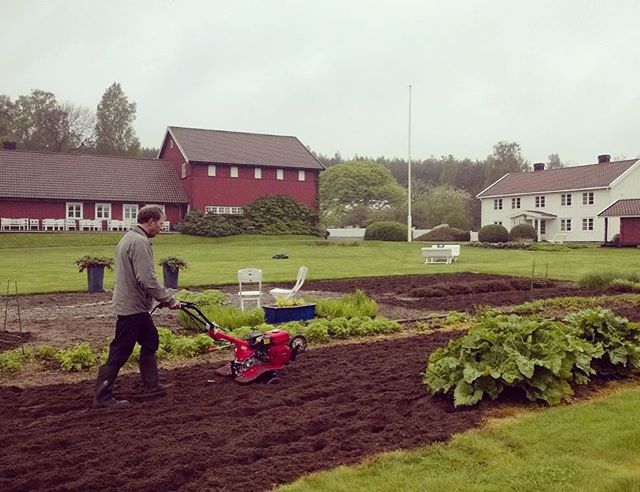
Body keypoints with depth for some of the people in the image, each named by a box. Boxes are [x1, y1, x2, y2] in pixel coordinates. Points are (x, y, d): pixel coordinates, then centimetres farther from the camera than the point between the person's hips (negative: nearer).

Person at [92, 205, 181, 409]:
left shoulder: (129, 237, 14)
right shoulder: (140, 242, -20)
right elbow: (148, 279, -25)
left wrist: (163, 296, 18)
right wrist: (168, 299, -15)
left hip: (135, 306, 11)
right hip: (132, 307, -11)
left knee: (150, 341, 19)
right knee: (120, 353, -2)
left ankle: (151, 385, 28)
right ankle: (102, 397, 7)